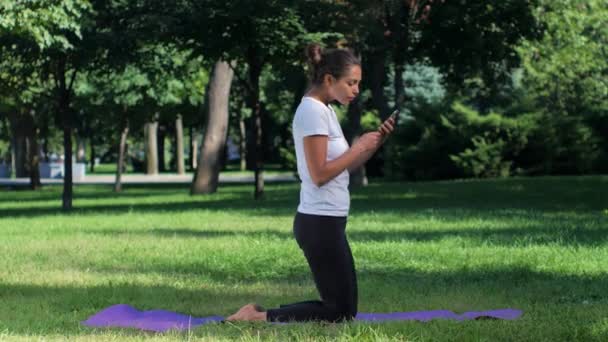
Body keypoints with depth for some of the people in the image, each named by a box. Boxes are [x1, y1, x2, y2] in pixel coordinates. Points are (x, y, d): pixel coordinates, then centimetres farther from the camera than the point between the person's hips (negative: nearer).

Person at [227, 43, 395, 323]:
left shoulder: (324, 110, 15)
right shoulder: (312, 111, -16)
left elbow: (345, 167, 18)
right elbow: (320, 174, -21)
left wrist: (375, 142, 6)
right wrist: (359, 146, -13)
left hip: (326, 222, 10)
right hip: (321, 223, -10)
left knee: (343, 308, 14)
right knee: (340, 312, -4)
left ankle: (259, 314, 11)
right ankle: (259, 318, -5)